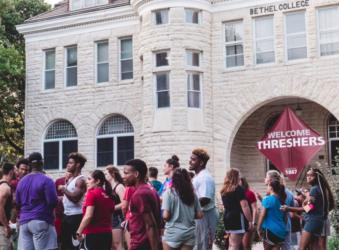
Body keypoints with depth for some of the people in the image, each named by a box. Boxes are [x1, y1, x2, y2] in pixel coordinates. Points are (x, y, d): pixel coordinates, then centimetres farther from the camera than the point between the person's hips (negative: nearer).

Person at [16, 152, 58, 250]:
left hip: (24, 222, 6)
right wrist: (59, 199, 8)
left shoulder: (21, 181, 12)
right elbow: (53, 202, -13)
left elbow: (17, 203, 18)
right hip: (41, 221, -6)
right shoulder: (46, 180, -8)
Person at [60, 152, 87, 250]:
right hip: (67, 215, 10)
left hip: (76, 216, -10)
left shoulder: (80, 180, -12)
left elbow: (75, 198, -24)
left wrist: (64, 189, -16)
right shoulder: (70, 179, 17)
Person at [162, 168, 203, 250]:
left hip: (173, 233, -4)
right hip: (189, 233, 4)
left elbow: (166, 216, -13)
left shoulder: (169, 192, -8)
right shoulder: (192, 194, 5)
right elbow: (200, 215, 6)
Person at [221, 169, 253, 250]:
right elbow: (244, 206, -16)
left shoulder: (224, 190, 14)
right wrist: (250, 221, -14)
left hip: (227, 218, 8)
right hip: (238, 218, -8)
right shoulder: (239, 189, -9)